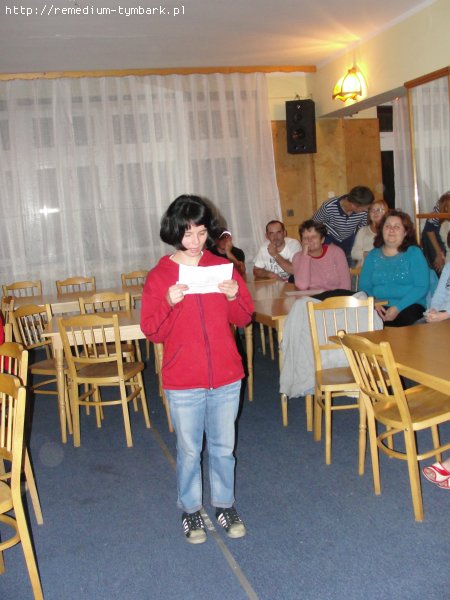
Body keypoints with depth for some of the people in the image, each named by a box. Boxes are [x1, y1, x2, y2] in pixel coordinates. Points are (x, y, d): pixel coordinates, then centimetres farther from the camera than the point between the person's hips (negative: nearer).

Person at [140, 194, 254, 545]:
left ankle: (225, 505, 34)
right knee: (189, 450, 12)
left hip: (226, 377, 2)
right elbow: (153, 332, -7)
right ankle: (191, 510, 31)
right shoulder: (159, 276, -5)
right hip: (183, 383, -2)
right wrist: (170, 303, -23)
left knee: (223, 447, 15)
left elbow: (244, 319, 7)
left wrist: (234, 297, -13)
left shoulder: (222, 267, 2)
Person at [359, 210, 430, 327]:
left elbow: (422, 287, -5)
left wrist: (398, 307, -18)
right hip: (380, 308, 2)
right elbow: (364, 286, 11)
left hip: (409, 306, -2)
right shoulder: (372, 255, 16)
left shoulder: (414, 253, 5)